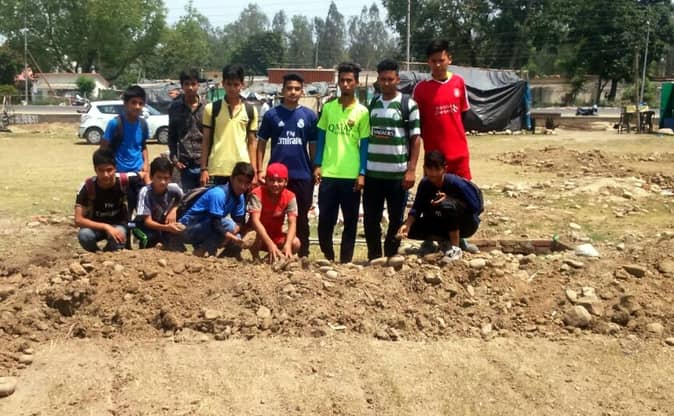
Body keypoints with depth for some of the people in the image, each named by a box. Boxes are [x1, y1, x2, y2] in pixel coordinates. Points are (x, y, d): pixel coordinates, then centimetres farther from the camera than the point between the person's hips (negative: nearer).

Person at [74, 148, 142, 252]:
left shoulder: (123, 180, -23)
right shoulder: (88, 186, -25)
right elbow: (78, 220, -27)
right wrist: (106, 227, -36)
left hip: (118, 223, 0)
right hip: (96, 225, 0)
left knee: (117, 239, -35)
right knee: (84, 235, -34)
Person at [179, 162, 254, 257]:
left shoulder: (240, 197, 0)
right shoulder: (218, 194, -25)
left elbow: (239, 222, -1)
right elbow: (216, 223, -30)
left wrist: (232, 233, -20)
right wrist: (232, 237, -34)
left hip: (204, 231, 8)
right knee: (227, 224, -27)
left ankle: (201, 245, 9)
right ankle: (201, 250, -12)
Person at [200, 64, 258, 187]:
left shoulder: (250, 110, 5)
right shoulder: (211, 108, 2)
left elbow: (252, 142, 8)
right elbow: (206, 141, 5)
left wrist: (254, 171, 2)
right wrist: (204, 169, 0)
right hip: (218, 168, -1)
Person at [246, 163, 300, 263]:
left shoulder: (290, 197, -13)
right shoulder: (257, 194, -22)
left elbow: (292, 223, -22)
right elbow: (255, 220, -34)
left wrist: (287, 244, -44)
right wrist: (270, 244, -48)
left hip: (276, 237, 3)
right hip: (258, 234, -3)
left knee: (295, 243, -24)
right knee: (252, 239, -36)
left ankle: (273, 258, 4)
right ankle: (256, 257, -3)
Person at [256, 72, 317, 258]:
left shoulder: (309, 115, 3)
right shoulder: (271, 114, 2)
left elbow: (313, 145, 7)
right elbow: (261, 143, 5)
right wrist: (260, 170, -2)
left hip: (303, 175, 0)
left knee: (301, 219, 8)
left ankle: (303, 256, 16)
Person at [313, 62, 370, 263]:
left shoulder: (362, 111, 0)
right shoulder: (328, 107, 7)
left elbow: (364, 144, 1)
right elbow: (321, 137, 11)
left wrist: (362, 173, -6)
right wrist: (317, 165, 2)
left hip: (351, 176, -1)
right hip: (328, 173, 2)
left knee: (350, 222, 6)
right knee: (325, 220, 4)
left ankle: (345, 261, 17)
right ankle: (328, 257, 25)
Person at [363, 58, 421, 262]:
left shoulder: (408, 104, -2)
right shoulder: (372, 104, 10)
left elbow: (416, 139, -4)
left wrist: (411, 169, -11)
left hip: (397, 174, -4)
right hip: (372, 173, 4)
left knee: (396, 220, 6)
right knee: (370, 219, 8)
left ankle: (391, 258, 19)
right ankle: (373, 258, 21)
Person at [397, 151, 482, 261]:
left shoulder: (455, 182, -25)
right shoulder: (425, 184, -10)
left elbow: (474, 206, -24)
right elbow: (417, 208, -11)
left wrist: (448, 199, -29)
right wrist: (407, 224, -29)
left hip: (467, 224, -6)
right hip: (447, 224, 6)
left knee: (447, 204, -37)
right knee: (412, 229, -12)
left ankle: (455, 248, -21)